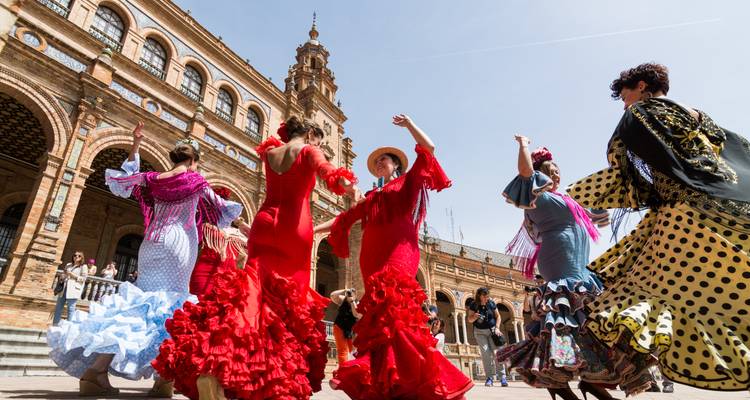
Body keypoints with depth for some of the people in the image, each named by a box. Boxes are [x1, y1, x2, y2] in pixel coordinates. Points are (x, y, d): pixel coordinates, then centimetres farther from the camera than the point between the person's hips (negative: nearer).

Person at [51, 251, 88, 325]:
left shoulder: (83, 267, 1)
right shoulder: (68, 265, 18)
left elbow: (84, 278, -7)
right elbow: (63, 275, 23)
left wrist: (72, 275, -13)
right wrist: (60, 275, 1)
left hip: (73, 289, -6)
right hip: (64, 288, 6)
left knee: (71, 307, -5)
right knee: (58, 306, 9)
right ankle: (55, 324, 18)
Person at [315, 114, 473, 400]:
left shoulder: (408, 183, 17)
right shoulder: (371, 198, 29)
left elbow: (428, 149, 8)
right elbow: (344, 218, 27)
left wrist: (408, 124, 14)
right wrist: (313, 229, 22)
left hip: (397, 252, -4)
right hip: (373, 259, 5)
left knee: (392, 310, -20)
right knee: (380, 313, -4)